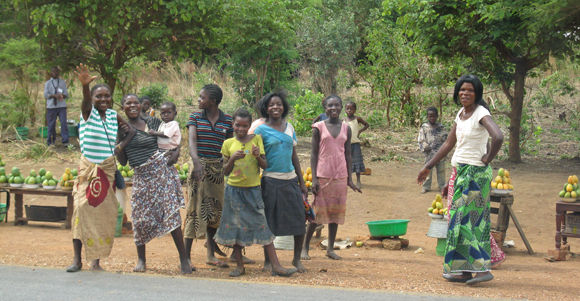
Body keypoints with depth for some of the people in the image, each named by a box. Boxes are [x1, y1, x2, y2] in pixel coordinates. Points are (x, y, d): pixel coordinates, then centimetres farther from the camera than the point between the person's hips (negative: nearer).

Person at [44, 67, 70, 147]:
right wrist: (55, 95, -18)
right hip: (51, 106, 0)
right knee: (51, 124, 2)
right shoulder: (47, 83, 10)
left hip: (62, 105, 0)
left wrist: (62, 95, -16)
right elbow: (46, 94, -1)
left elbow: (66, 94, 8)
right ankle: (51, 142, 13)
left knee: (64, 123, -9)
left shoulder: (62, 82, 14)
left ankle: (65, 141, -7)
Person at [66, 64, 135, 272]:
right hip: (88, 169, -4)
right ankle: (77, 259, -7)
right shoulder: (88, 113, -4)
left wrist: (121, 146, -1)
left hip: (108, 170, 4)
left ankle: (96, 261, 9)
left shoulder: (114, 116, 8)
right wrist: (85, 85, -48)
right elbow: (86, 102, -26)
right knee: (82, 209, -13)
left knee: (105, 214, 2)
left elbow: (130, 131, 18)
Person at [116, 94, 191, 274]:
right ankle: (141, 259, 19)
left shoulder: (153, 123, 7)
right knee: (140, 217, 1)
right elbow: (122, 161, 7)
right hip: (140, 176, 1)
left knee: (171, 213, -8)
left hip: (161, 170, -1)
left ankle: (184, 258, -3)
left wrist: (176, 153, -2)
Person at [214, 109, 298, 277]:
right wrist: (233, 159, -13)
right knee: (235, 227, 2)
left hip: (253, 189, -1)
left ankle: (276, 266, -5)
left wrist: (258, 156, -17)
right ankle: (239, 266, 13)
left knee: (263, 226, -4)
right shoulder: (228, 144, 4)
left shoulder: (256, 140, 3)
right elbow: (225, 171, 5)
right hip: (234, 189, 1)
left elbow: (265, 166, 2)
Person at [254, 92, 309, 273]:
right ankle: (268, 261, 13)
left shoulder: (289, 127, 12)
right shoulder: (261, 130, -2)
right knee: (270, 223, 0)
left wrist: (301, 181, 15)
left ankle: (297, 259, 14)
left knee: (299, 219, 0)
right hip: (271, 181, -4)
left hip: (291, 179, 4)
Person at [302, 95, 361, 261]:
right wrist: (314, 178, -8)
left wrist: (350, 179, 8)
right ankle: (305, 247, 7)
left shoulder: (346, 128, 8)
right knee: (318, 211, -2)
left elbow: (347, 155, 12)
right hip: (323, 175, -3)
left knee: (336, 211, 5)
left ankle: (330, 249, 13)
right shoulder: (319, 127, 0)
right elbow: (314, 154, -1)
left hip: (340, 176, 3)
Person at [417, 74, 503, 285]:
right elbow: (449, 144, 20)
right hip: (462, 172, 9)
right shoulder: (461, 114, 12)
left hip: (475, 173, -9)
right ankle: (465, 271, 12)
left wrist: (488, 158, -18)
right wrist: (428, 167, 22)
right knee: (460, 219, 8)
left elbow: (498, 137, -31)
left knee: (464, 220, -10)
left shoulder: (481, 114, -14)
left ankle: (482, 268, -8)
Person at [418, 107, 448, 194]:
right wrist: (425, 147, -15)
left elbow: (446, 139, 7)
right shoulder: (424, 127, 1)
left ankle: (442, 186, 19)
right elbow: (421, 140, 1)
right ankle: (426, 187, 13)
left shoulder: (441, 127, 5)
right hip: (429, 153, -1)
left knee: (441, 170, 8)